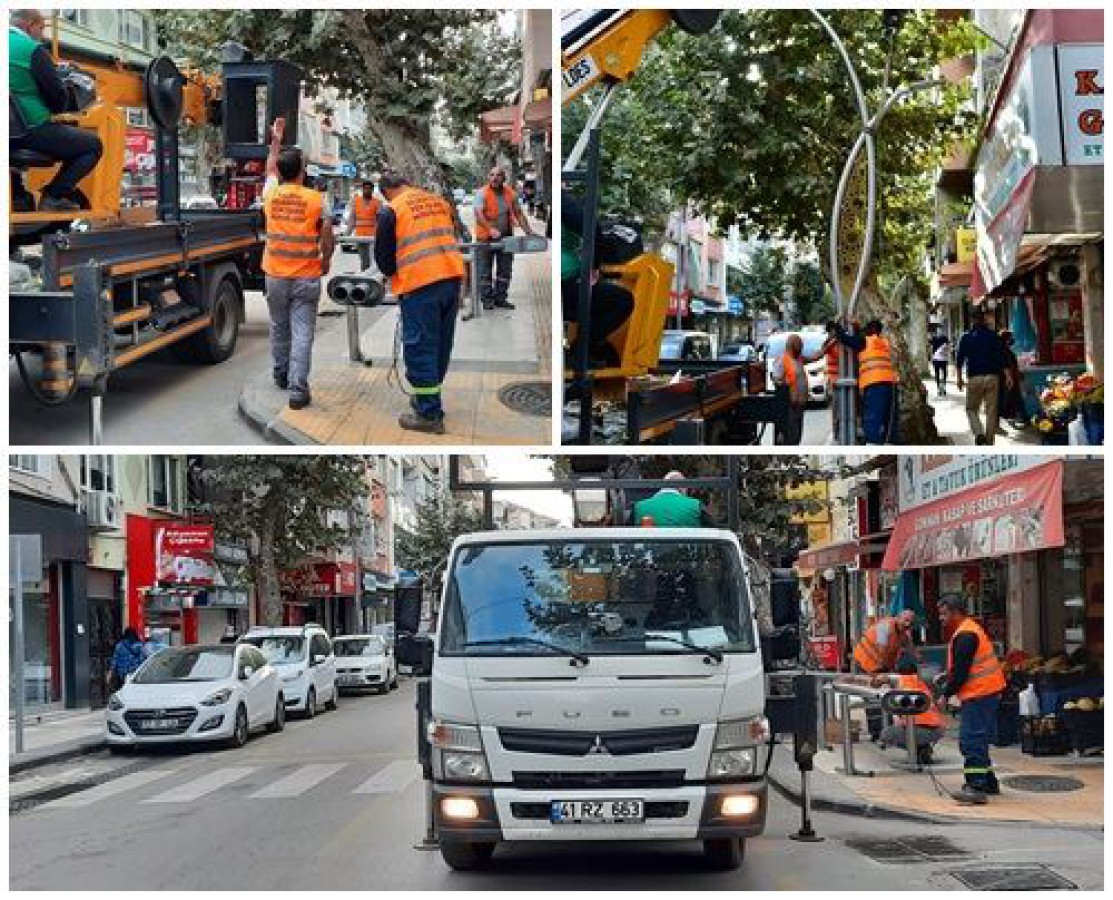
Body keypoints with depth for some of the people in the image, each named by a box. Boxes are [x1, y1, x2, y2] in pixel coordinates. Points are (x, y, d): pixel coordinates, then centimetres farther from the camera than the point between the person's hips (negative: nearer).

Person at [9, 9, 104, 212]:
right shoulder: (33, 50, -11)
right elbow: (59, 99, -9)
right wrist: (56, 107, 14)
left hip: (9, 140, 8)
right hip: (33, 132, -7)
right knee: (93, 145, 7)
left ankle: (18, 195, 21)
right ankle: (54, 196, -3)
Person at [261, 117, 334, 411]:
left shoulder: (271, 194, 2)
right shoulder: (316, 199, -7)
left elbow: (270, 169, 23)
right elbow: (327, 236, -5)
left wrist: (276, 139, 36)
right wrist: (326, 260, 13)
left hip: (276, 275, 3)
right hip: (307, 276, -3)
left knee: (279, 327, 20)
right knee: (302, 332, -6)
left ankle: (281, 374, 33)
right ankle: (298, 388, -13)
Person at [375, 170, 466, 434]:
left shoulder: (391, 211, -1)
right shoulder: (439, 202, 14)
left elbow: (383, 258, 4)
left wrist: (392, 271, 24)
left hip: (420, 285, -6)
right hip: (453, 277, 6)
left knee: (420, 348, 1)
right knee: (441, 346, 16)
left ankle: (429, 414, 2)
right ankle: (427, 397, 30)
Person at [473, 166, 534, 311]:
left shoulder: (510, 194, 6)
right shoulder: (482, 193, -9)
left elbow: (519, 214, 10)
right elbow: (479, 214, -20)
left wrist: (528, 231, -1)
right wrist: (490, 229, -34)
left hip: (505, 237, 5)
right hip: (486, 238, -5)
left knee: (505, 270, 8)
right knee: (485, 271, 1)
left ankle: (500, 298, 17)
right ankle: (487, 300, 8)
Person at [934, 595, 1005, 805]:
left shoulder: (965, 636, -17)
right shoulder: (970, 629, 17)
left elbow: (961, 672, -19)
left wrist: (946, 694, -10)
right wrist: (945, 677, 13)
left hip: (978, 695, -11)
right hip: (987, 692, 11)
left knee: (971, 741, -13)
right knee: (976, 740, 18)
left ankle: (976, 787, -16)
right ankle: (988, 783, 25)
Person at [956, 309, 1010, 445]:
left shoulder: (966, 338, 3)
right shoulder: (994, 336, 4)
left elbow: (960, 360, 3)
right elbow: (1002, 356, -1)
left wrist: (959, 378, 9)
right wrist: (1007, 375, -1)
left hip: (974, 378, -1)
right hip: (992, 377, 1)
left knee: (972, 409, 10)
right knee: (991, 411, 6)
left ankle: (979, 433, -14)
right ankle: (989, 442, 7)